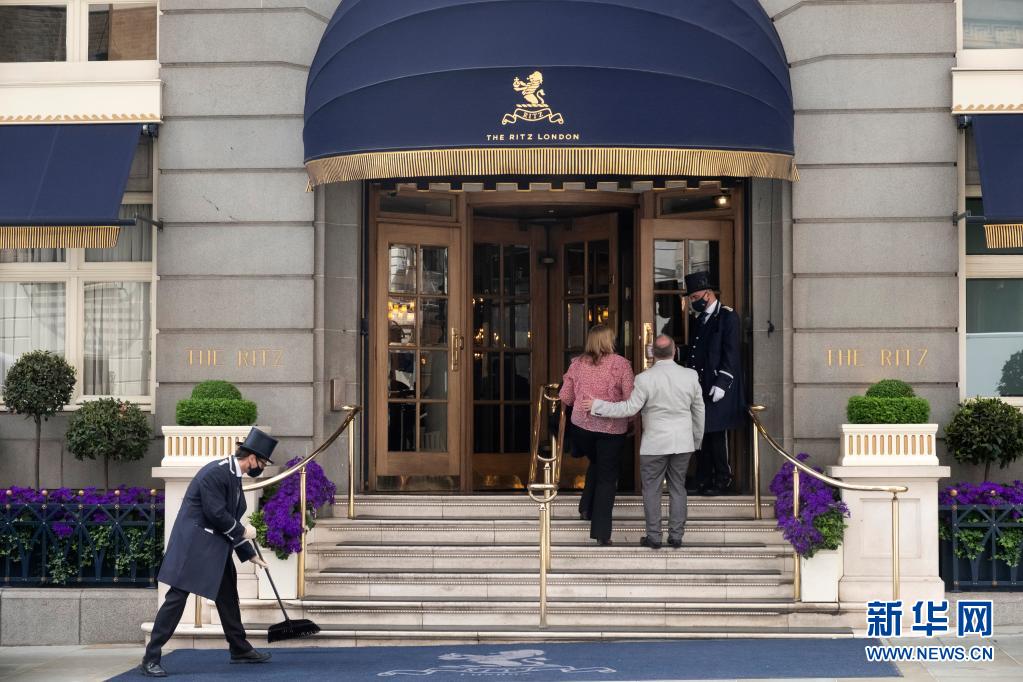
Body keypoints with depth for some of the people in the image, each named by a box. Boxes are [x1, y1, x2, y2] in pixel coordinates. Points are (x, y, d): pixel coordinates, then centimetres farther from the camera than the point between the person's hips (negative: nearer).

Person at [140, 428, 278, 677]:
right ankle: (150, 659, -6)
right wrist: (242, 532, -9)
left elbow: (230, 519, 18)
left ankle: (240, 649, 29)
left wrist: (249, 554, 18)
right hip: (193, 545, -10)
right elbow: (216, 514, -23)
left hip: (216, 547, 10)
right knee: (177, 598, -9)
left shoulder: (234, 476, 12)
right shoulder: (216, 472, -19)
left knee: (228, 597, 16)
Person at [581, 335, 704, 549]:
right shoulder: (690, 376, -3)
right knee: (678, 488, 12)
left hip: (655, 443, -3)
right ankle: (676, 535, 13)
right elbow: (699, 410, 6)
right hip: (683, 442, 3)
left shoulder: (645, 379, -15)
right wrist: (697, 439, 20)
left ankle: (654, 537, 10)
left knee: (652, 489, 7)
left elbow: (629, 408, -14)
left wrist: (596, 406, -5)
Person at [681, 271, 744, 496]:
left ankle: (722, 480, 5)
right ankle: (703, 479, 15)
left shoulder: (727, 317, -7)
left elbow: (731, 353, -13)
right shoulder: (698, 320, 18)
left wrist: (721, 384, -19)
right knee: (700, 435, 8)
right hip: (698, 386, 7)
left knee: (716, 435, -4)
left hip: (717, 387, -7)